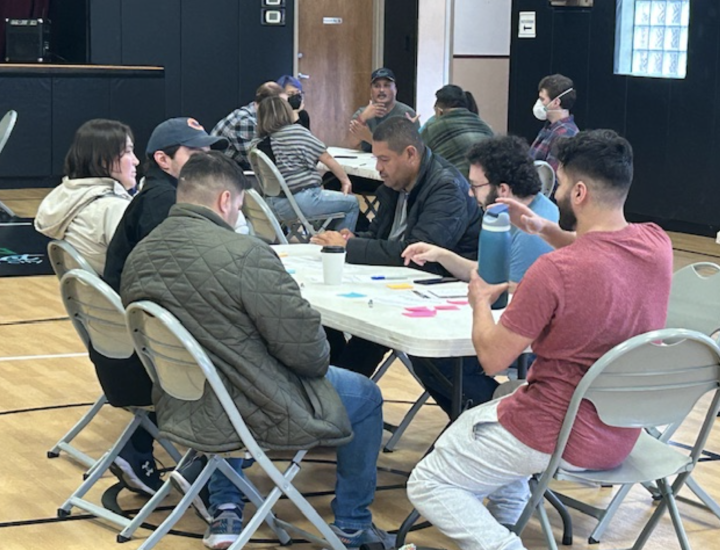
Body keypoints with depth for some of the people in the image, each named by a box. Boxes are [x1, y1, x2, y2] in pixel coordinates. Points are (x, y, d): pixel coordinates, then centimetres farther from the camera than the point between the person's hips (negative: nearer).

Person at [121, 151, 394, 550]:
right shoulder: (244, 254, -24)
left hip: (177, 409, 7)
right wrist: (320, 361, 4)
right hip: (252, 414, -7)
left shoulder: (139, 255, -2)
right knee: (365, 397, 16)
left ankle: (224, 513, 37)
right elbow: (305, 348, -21)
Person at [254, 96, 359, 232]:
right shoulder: (297, 131, -8)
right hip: (303, 199, -7)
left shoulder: (259, 146, 3)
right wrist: (346, 181, 9)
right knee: (352, 203, 15)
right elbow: (327, 158, -3)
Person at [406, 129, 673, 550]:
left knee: (428, 485, 9)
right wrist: (545, 229, 6)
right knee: (476, 419, 34)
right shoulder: (656, 243, -8)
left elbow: (493, 358, -16)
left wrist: (480, 302, 2)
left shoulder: (554, 271, -29)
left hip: (557, 438, -8)